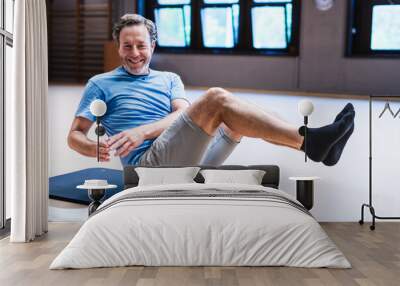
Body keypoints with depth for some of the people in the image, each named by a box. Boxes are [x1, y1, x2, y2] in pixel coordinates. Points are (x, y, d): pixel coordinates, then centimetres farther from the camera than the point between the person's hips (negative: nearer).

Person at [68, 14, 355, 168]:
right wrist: (95, 148, -17)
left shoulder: (169, 79, 23)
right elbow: (75, 135, 8)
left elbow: (183, 114, 3)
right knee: (216, 99, -23)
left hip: (186, 160, 5)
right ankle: (309, 140, -29)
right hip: (150, 161, -5)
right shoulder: (101, 84, 14)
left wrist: (142, 131, -16)